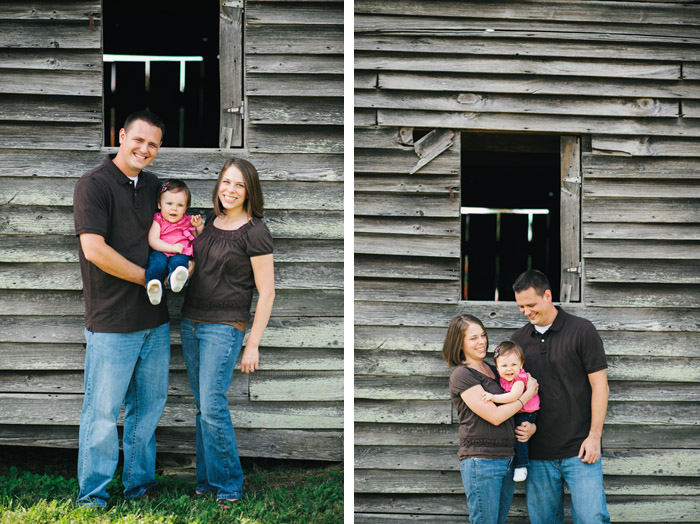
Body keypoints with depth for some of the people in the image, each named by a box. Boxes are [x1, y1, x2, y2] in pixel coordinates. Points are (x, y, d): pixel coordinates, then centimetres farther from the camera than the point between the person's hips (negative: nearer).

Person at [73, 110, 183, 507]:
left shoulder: (153, 185, 13)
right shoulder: (94, 185, -9)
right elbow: (94, 250, -18)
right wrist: (149, 277, -11)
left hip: (155, 319, 7)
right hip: (112, 323, -7)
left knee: (149, 406, 15)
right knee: (103, 411, -1)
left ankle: (140, 484, 28)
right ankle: (93, 496, 12)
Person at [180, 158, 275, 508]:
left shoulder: (255, 232, -10)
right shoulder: (209, 222, 10)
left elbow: (266, 292, -10)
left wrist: (253, 345, -11)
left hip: (224, 326, -6)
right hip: (190, 323, 7)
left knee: (212, 408, -10)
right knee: (201, 407, 10)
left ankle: (229, 486, 3)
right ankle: (205, 480, 19)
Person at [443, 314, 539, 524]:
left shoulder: (491, 369, 16)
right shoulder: (461, 375, -9)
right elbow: (494, 416, -15)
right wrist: (528, 394, -6)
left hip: (507, 458, 8)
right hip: (480, 460, -8)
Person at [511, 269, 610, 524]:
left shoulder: (582, 330, -3)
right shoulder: (519, 339, 10)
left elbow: (599, 385, -3)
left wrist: (594, 436, -8)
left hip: (579, 450, -4)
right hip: (537, 453, 4)